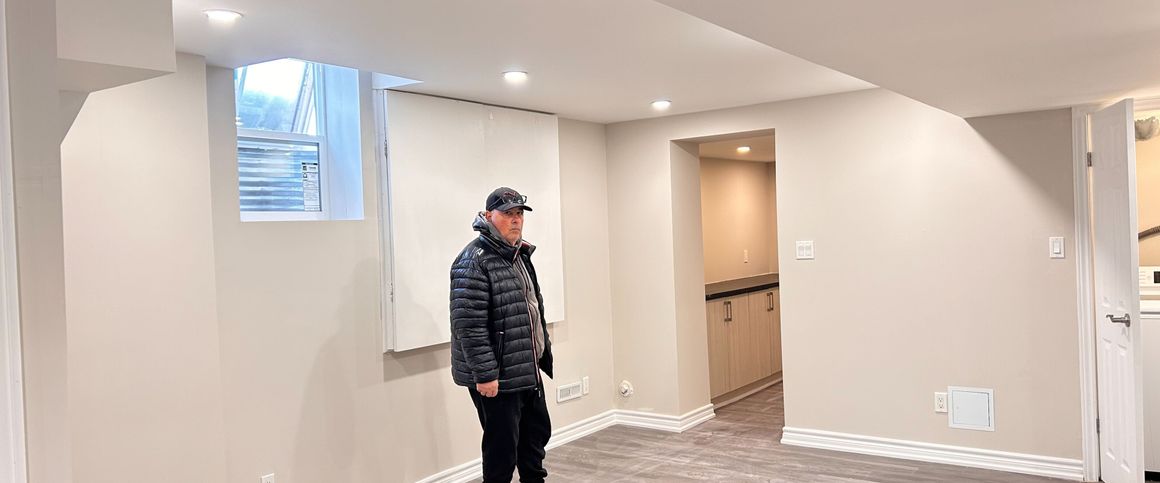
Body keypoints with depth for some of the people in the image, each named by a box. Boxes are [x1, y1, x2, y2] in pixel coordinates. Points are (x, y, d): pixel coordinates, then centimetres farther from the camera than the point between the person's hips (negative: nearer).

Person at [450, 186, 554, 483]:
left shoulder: (519, 255, 13)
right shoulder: (473, 261, -17)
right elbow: (468, 325, -22)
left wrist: (543, 351, 20)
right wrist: (484, 374, -23)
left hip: (528, 370, 9)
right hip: (498, 378, -9)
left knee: (537, 433, 20)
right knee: (502, 447, 1)